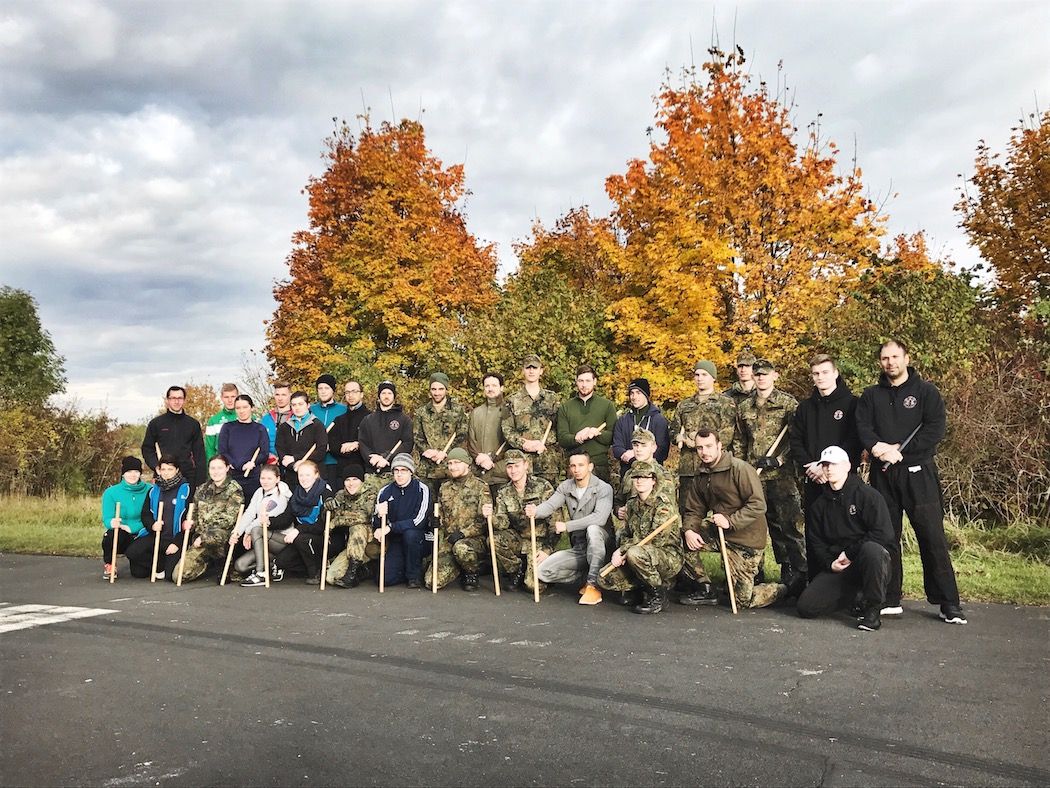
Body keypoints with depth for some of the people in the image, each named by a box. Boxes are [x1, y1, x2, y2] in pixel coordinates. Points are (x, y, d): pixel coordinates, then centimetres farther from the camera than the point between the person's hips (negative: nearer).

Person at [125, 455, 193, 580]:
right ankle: (160, 566, 3)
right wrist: (152, 525, -11)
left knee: (173, 575, -19)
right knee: (131, 552, -21)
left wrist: (177, 543, -13)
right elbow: (145, 514, 13)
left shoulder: (186, 489, -4)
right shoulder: (154, 490, 11)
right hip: (156, 536, 4)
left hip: (175, 538, -4)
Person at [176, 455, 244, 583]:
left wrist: (204, 537, -14)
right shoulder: (202, 489, 15)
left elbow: (228, 520, -11)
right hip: (200, 540, 5)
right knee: (178, 575, -8)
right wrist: (189, 522, -2)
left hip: (223, 537, -5)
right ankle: (210, 563, 19)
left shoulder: (234, 490, -4)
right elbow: (194, 513, 22)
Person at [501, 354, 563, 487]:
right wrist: (525, 444, -12)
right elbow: (507, 430, 3)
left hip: (550, 461, 1)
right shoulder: (513, 400, 9)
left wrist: (543, 444, -5)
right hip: (522, 460, -1)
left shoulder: (553, 398, 13)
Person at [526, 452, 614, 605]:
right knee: (543, 572, -11)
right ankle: (586, 574, 7)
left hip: (600, 546, -5)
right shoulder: (565, 487, 5)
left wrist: (567, 526, -27)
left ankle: (594, 584, -28)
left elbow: (600, 518, -27)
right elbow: (550, 505, -10)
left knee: (593, 529, -38)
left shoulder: (603, 488, -11)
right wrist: (535, 511, -33)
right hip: (578, 549, 5)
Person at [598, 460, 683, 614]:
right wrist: (620, 552, -11)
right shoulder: (633, 504, 10)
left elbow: (656, 539, -22)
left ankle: (657, 595, -12)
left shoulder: (664, 503, -15)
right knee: (605, 579, -10)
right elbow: (625, 534, 13)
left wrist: (623, 550, -20)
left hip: (669, 557, -7)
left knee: (635, 553, -37)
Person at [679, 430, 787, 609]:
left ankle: (782, 590, 27)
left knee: (743, 600, -2)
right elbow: (693, 510, 4)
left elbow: (758, 505, -22)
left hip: (747, 538, -7)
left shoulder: (740, 468, -18)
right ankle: (704, 590, 5)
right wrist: (689, 530, -16)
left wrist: (730, 521, -28)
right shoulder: (700, 476, 4)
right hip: (718, 532, 7)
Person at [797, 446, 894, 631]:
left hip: (868, 560, -4)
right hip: (836, 566, 5)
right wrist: (830, 563, -5)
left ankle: (872, 609, -21)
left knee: (871, 549, -41)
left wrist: (850, 553, -13)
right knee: (806, 607, -15)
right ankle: (852, 595, 14)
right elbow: (816, 541, 14)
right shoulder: (820, 504, 14)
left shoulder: (867, 495, -3)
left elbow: (883, 533, -13)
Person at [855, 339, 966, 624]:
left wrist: (899, 449, -14)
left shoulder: (926, 391, 3)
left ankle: (949, 603, 6)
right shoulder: (871, 395, 12)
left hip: (918, 473, -3)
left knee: (932, 536, -2)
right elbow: (863, 428, 0)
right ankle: (890, 600, 15)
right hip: (882, 475, 3)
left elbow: (935, 429, -8)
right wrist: (878, 447, -20)